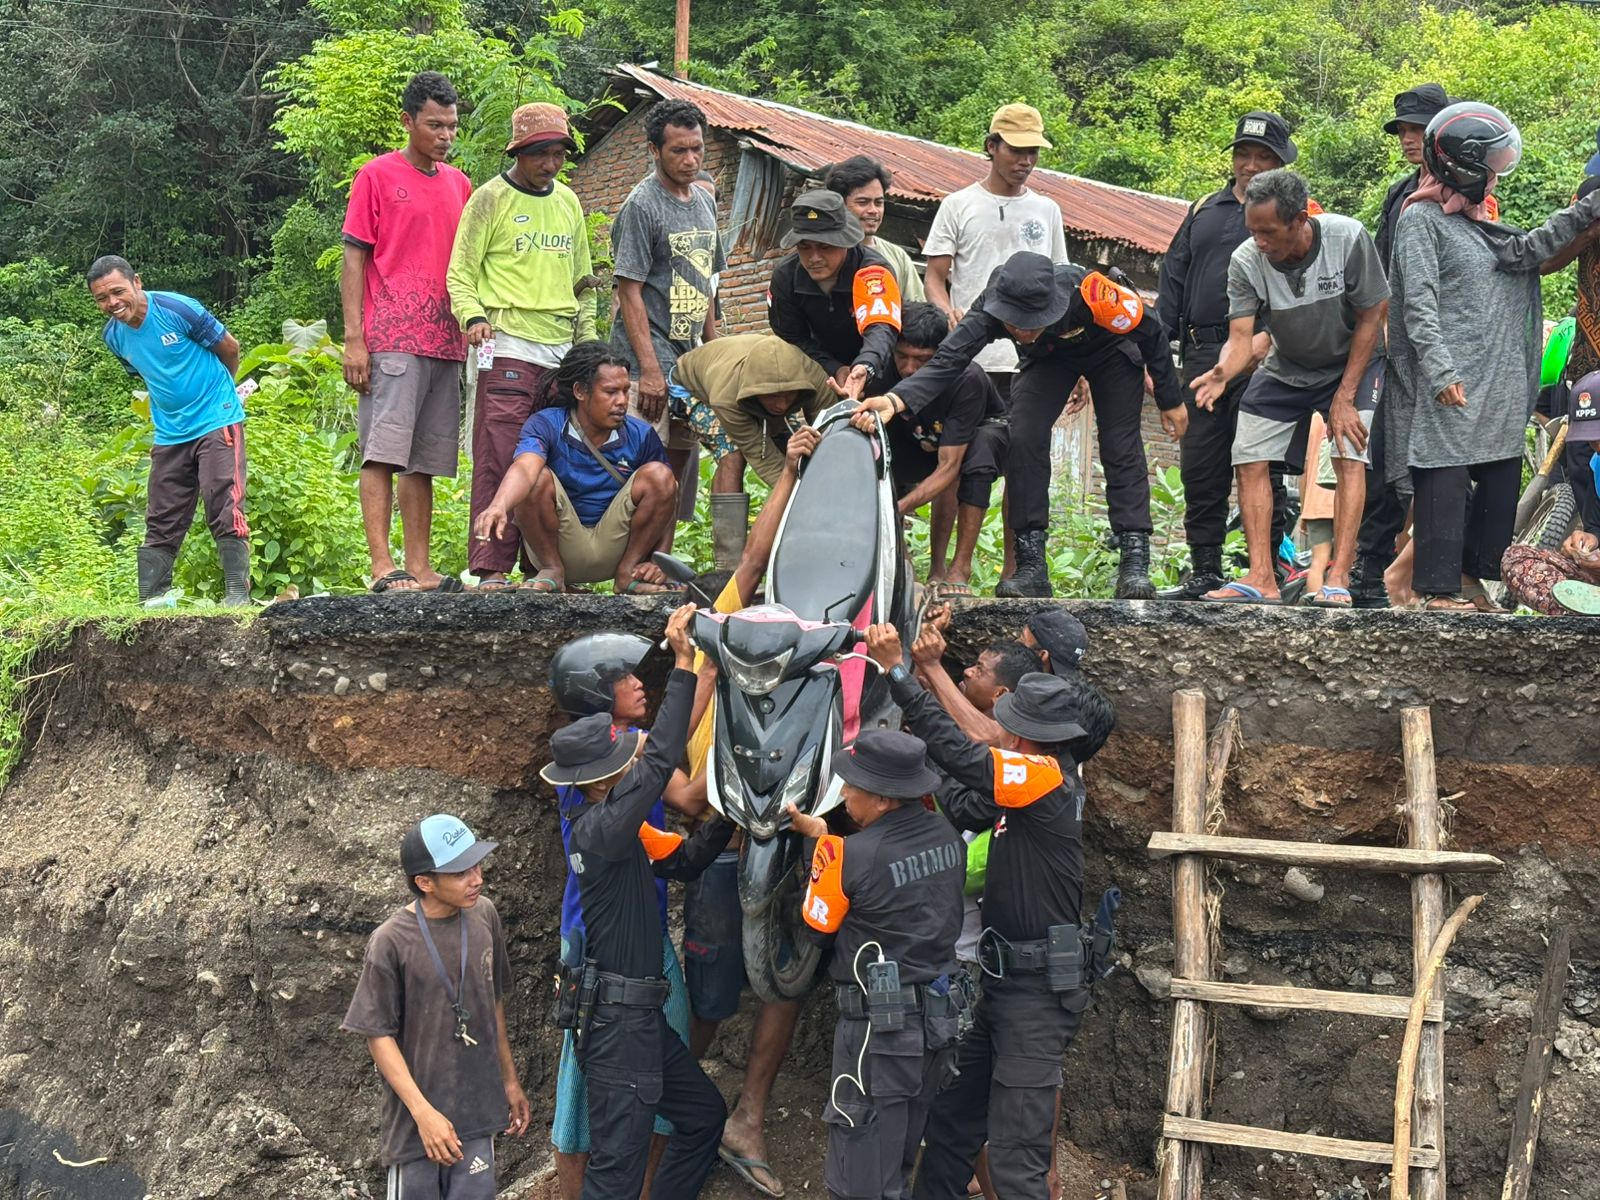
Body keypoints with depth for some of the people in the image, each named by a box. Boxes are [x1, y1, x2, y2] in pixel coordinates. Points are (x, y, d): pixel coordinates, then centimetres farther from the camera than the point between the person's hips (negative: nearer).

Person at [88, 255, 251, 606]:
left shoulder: (178, 310, -16)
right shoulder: (113, 336, 1)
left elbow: (228, 347, -3)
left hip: (217, 422, -6)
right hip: (169, 434, 6)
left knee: (225, 510, -12)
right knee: (160, 522, 6)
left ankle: (238, 592, -10)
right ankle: (150, 601, 10)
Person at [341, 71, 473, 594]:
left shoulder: (458, 184, 18)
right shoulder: (377, 175, 1)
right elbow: (354, 260, -2)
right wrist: (353, 340, -9)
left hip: (444, 343, 6)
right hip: (390, 340, -6)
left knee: (423, 461, 6)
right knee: (382, 452, -9)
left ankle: (419, 568, 8)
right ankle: (383, 567, -13)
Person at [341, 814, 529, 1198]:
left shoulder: (484, 915, -1)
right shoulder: (391, 943, -16)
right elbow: (378, 1036, -11)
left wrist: (510, 1081, 18)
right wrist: (423, 1113, -16)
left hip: (477, 1110, 4)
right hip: (417, 1120, -4)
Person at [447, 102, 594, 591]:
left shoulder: (568, 202, 19)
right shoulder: (490, 199, 2)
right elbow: (459, 274, -1)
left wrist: (588, 343, 19)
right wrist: (473, 317, -19)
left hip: (563, 350, 6)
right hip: (509, 348, -6)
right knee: (499, 460, -10)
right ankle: (492, 568, -10)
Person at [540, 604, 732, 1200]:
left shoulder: (623, 828, 9)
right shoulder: (599, 830, -21)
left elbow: (683, 859, 18)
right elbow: (661, 762, -31)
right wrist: (683, 665, -30)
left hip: (641, 1014, 10)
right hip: (616, 1021, -10)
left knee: (704, 1114, 21)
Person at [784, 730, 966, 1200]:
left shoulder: (847, 856, -20)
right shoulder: (947, 836, -1)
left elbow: (816, 927, -4)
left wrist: (820, 838, 5)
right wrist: (824, 836, 18)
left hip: (878, 1028, -7)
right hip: (941, 1019, 7)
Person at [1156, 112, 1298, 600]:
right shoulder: (1203, 211, 18)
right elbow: (1173, 276, 19)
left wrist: (1269, 340, -17)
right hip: (1202, 354, 5)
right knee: (1199, 469, 6)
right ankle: (1204, 573, 14)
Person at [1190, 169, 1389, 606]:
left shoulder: (1348, 239, -28)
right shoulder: (1246, 262, -23)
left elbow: (1369, 318, -18)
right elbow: (1241, 338, -25)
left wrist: (1345, 397, -18)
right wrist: (1223, 373, -50)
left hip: (1351, 363, -3)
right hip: (1284, 369, 3)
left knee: (1350, 458, -19)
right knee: (1249, 461, -6)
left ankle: (1339, 579, -21)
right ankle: (1261, 578, -2)